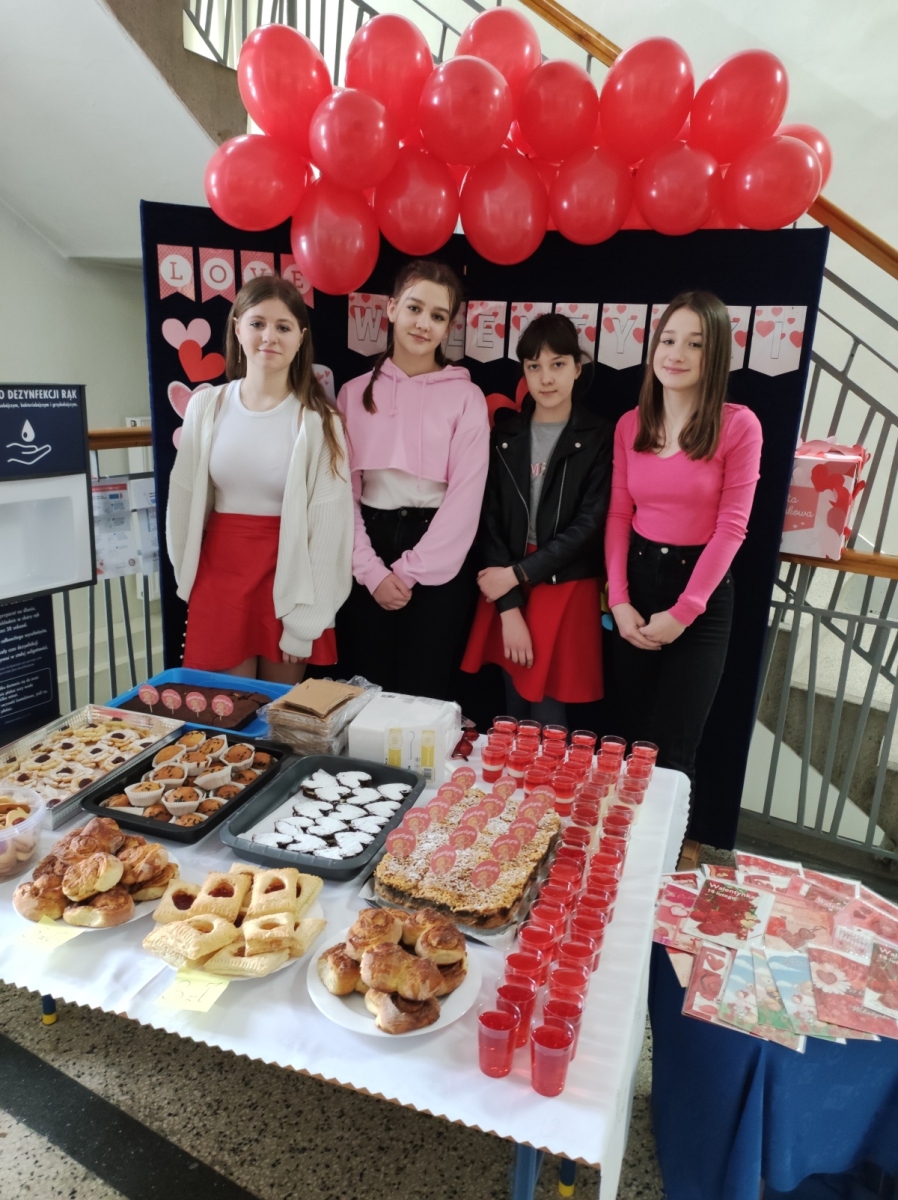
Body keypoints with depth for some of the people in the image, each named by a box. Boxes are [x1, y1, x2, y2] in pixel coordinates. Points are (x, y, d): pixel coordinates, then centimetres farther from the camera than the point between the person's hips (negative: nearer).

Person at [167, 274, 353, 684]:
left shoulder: (318, 420, -9)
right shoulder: (206, 406, 0)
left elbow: (329, 521, -9)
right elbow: (185, 500, 9)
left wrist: (306, 616, -11)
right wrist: (187, 575, 14)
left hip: (287, 573, -2)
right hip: (219, 571, 3)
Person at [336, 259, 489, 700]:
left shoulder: (466, 398, -1)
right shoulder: (355, 393, 6)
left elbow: (465, 497, -7)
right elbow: (342, 491, 2)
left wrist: (409, 570, -10)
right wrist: (371, 570, -8)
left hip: (437, 565, -2)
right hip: (369, 555, 2)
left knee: (424, 695, 6)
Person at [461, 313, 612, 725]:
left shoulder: (598, 438, -4)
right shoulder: (505, 432, 4)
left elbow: (589, 525, -10)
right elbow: (491, 520, -1)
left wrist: (518, 573, -13)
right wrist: (508, 606, -9)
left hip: (566, 591, -3)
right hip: (507, 587, 3)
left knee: (547, 719, 2)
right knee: (513, 713, 13)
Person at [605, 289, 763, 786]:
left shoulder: (738, 425, -8)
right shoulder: (630, 424, 5)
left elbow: (731, 526, -10)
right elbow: (618, 514, 4)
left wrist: (683, 612, -12)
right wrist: (618, 599, -6)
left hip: (701, 591, -3)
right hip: (637, 579, 4)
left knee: (669, 754, 0)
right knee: (628, 742, 12)